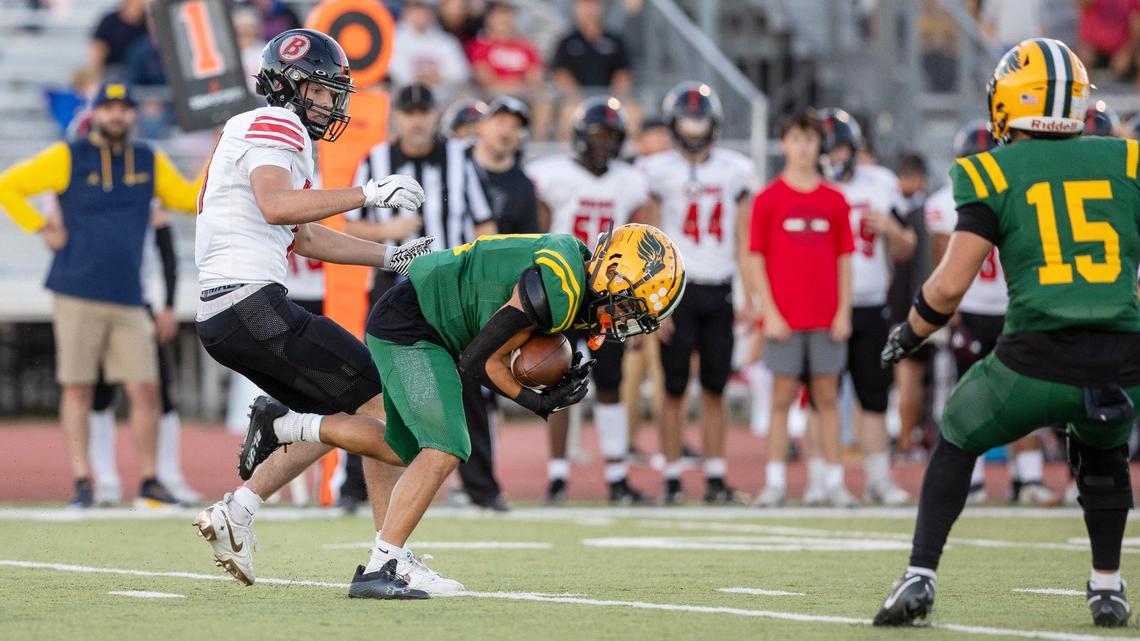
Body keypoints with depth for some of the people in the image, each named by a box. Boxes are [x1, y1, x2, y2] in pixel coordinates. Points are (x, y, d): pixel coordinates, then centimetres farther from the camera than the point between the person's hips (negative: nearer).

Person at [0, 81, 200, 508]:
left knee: (145, 389, -3)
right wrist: (42, 228, -4)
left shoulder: (150, 162, 12)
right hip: (77, 296, -3)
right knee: (78, 388, -1)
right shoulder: (67, 158, 0)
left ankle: (149, 483, 5)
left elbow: (190, 199, 17)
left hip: (129, 301, 3)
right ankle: (82, 482, 3)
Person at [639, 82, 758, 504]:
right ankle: (672, 479, 2)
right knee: (675, 390, -1)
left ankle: (716, 477, 7)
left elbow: (743, 239, 10)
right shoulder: (658, 172, -1)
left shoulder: (736, 170, 8)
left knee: (715, 389, 4)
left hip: (719, 291, 2)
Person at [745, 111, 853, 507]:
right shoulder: (769, 199, 1)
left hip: (827, 318, 2)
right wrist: (768, 311, -6)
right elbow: (755, 258, 0)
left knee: (827, 396, 4)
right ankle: (776, 481, 3)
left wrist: (844, 311, 2)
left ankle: (834, 479, 7)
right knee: (782, 396, 0)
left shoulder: (834, 201, 7)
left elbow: (844, 259, 9)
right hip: (784, 318, -2)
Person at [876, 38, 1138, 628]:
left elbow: (949, 286, -1)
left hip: (1037, 364, -2)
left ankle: (920, 576, 12)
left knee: (958, 441, 24)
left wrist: (907, 335, 17)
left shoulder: (994, 174, 4)